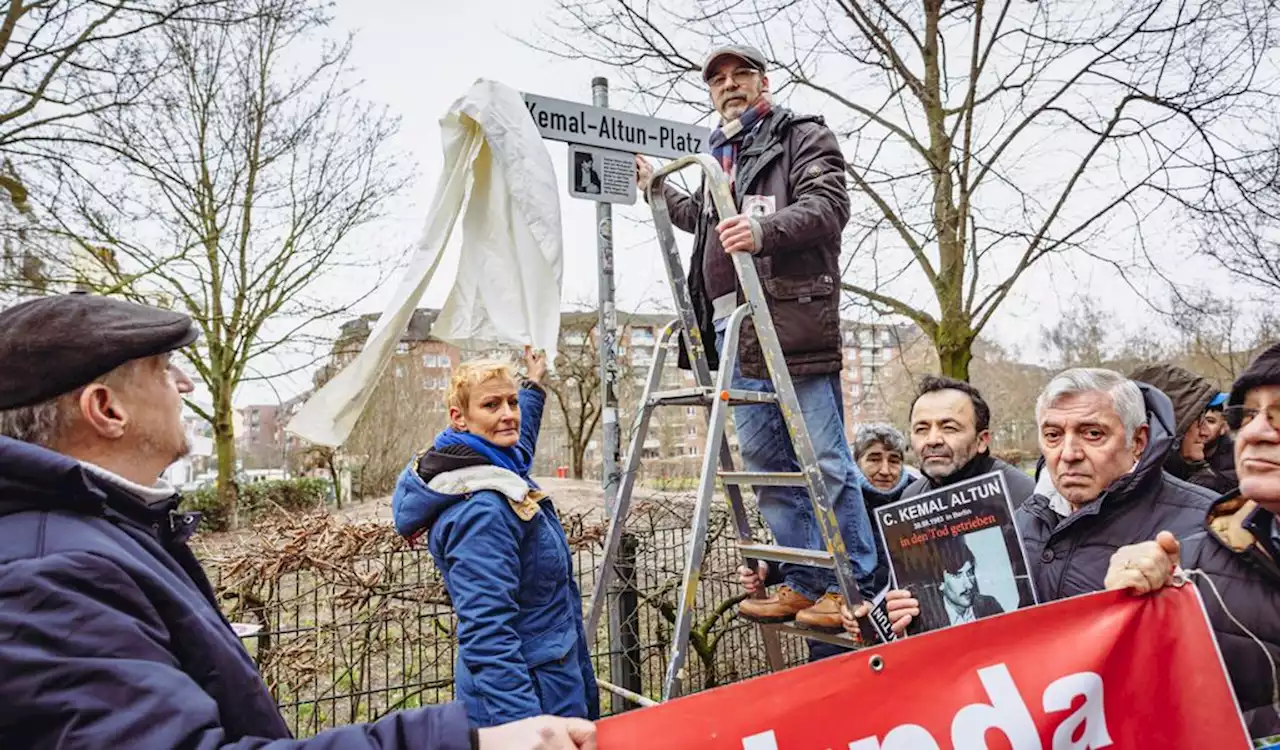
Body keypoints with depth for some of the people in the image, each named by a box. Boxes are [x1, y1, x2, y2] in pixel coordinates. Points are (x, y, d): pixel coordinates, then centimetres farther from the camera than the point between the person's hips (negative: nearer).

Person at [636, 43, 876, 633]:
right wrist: (658, 192, 44)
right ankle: (803, 583, 17)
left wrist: (764, 230, -26)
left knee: (825, 461, -6)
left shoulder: (803, 136, 7)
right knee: (767, 466, 7)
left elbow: (829, 205, -11)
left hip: (794, 323, -7)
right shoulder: (720, 154, 28)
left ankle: (856, 585, 5)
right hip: (735, 330, 8)